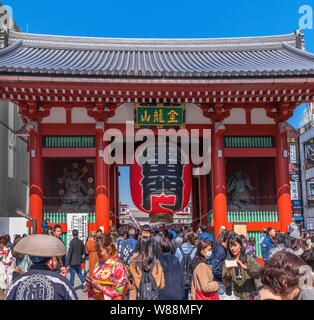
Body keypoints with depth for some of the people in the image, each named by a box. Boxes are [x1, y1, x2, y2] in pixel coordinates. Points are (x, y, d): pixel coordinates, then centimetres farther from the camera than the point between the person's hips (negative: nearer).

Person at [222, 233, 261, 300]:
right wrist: (227, 272, -19)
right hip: (234, 296, 2)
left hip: (249, 295, -2)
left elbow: (259, 272, -15)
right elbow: (226, 284, -1)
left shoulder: (248, 258, 0)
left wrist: (244, 267, -24)